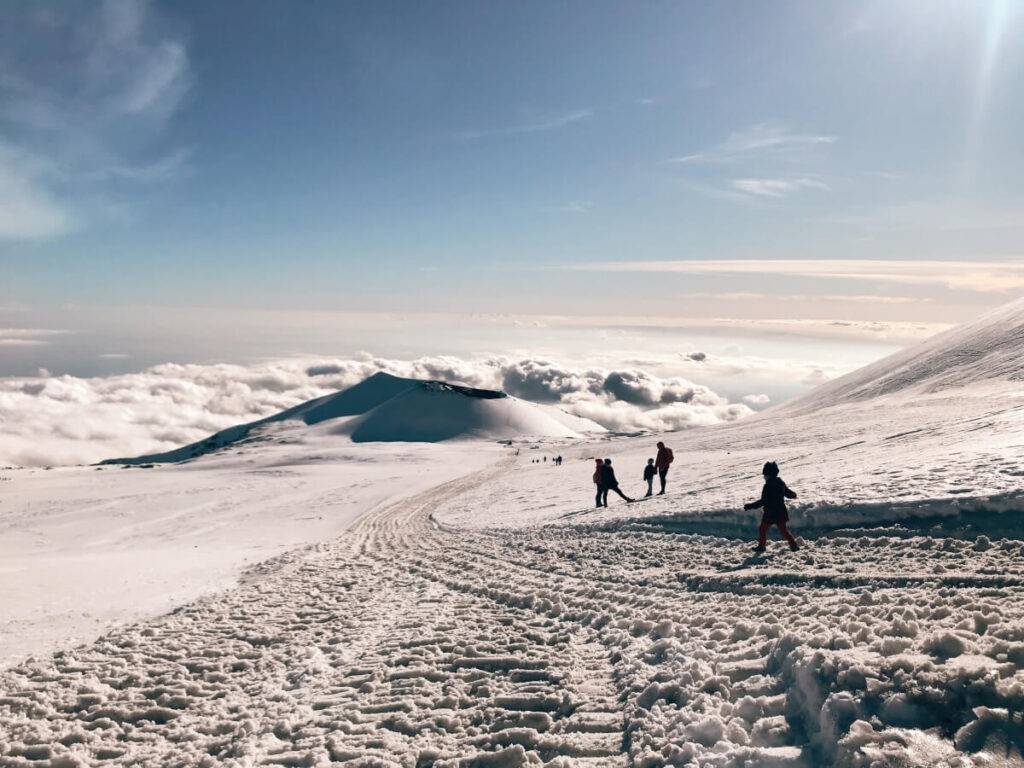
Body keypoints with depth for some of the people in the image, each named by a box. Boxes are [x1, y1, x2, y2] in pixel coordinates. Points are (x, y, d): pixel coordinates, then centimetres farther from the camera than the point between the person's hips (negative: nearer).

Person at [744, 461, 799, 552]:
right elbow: (789, 494, 18)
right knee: (783, 530, 16)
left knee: (763, 529, 11)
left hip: (770, 514, -6)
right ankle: (794, 544, 11)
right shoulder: (781, 484, 2)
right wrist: (794, 495, 43)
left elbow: (763, 501, -23)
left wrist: (750, 506, -20)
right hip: (781, 512, 6)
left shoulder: (767, 486, -20)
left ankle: (761, 545, 17)